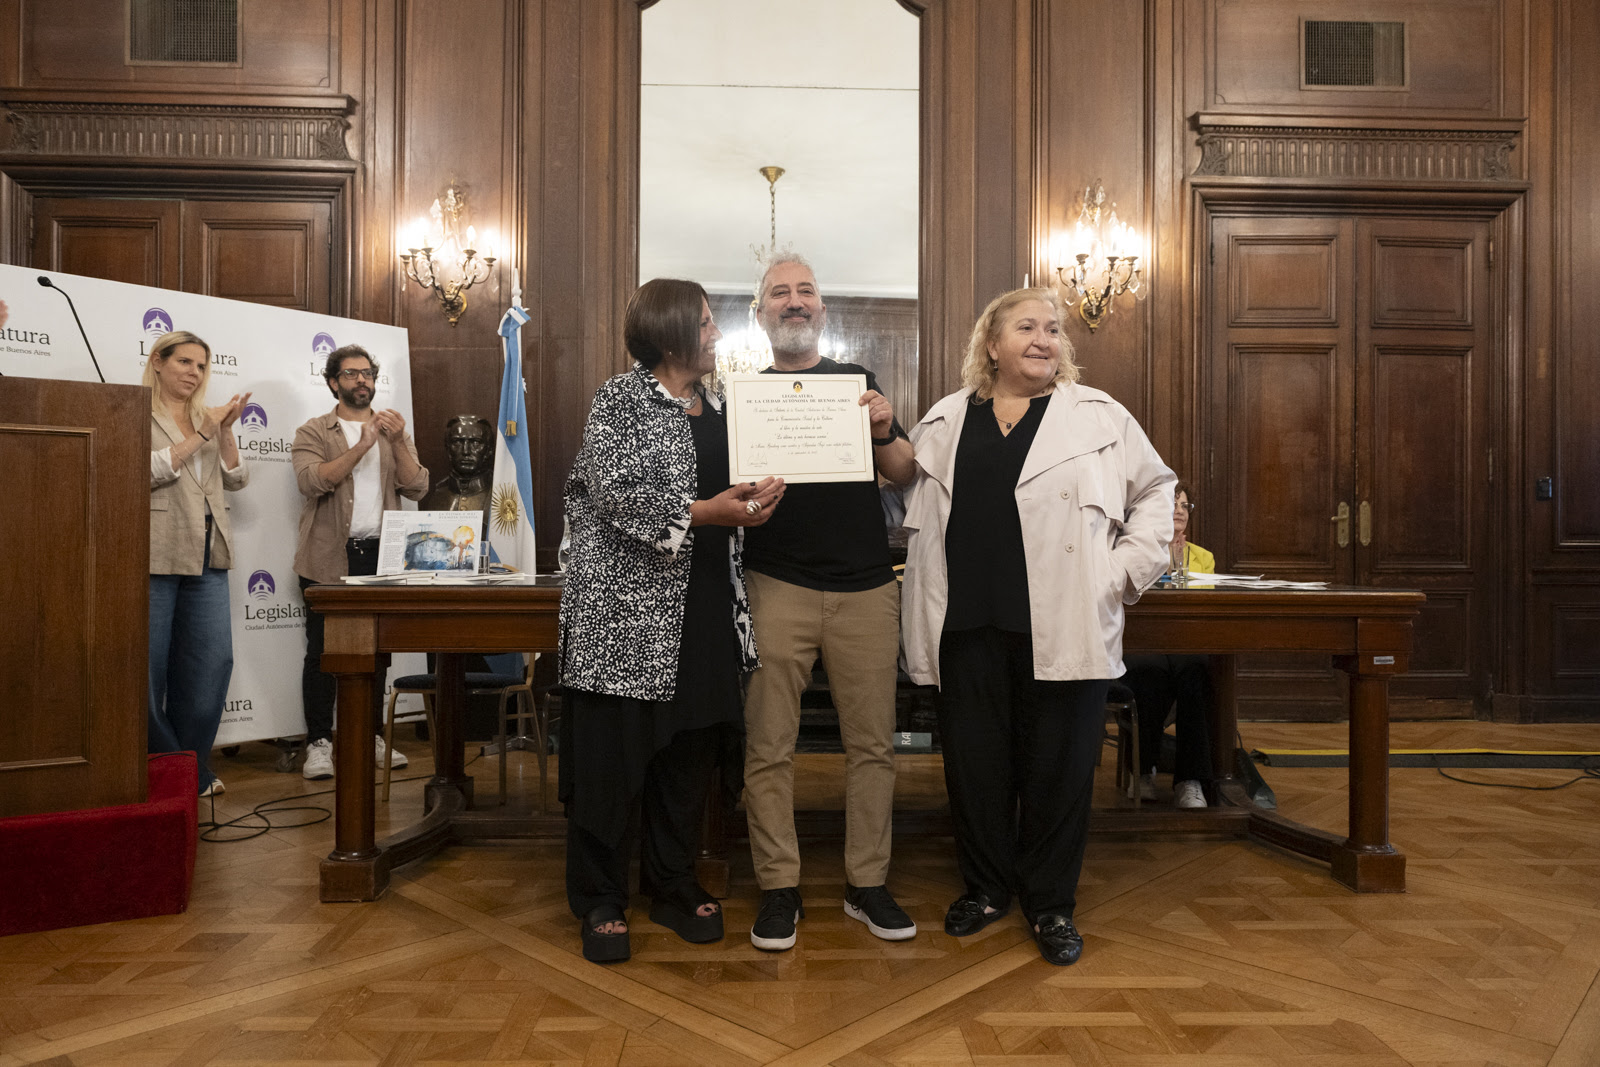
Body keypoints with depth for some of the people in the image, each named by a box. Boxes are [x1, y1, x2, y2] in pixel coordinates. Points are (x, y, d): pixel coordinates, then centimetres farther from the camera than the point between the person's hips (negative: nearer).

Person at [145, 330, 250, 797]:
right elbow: (147, 470, -12)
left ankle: (193, 769, 13)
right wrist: (201, 435, -12)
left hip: (207, 557, 5)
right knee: (148, 666, 0)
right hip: (156, 555, -5)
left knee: (212, 661, 2)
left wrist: (226, 431, 1)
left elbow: (235, 479, 13)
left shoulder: (206, 419, 20)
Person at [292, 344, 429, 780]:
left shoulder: (394, 433, 14)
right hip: (330, 558, -3)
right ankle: (319, 742, 8)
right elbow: (313, 481, -15)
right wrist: (362, 445, -20)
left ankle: (370, 736, 20)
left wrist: (397, 442, -13)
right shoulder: (313, 433, 4)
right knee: (322, 651, 0)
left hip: (380, 555, 3)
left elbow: (416, 488, 1)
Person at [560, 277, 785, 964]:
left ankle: (673, 886, 28)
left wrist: (759, 495, 1)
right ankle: (599, 901, 19)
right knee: (613, 755, 2)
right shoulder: (621, 400, -5)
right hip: (628, 610, -6)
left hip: (705, 609, 7)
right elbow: (617, 493, -17)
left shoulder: (718, 406, 15)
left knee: (690, 752, 12)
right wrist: (702, 512, -25)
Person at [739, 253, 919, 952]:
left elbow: (905, 475, 11)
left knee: (872, 742, 5)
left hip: (865, 587, 2)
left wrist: (883, 431, -8)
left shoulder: (858, 382, 14)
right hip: (777, 588, -1)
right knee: (768, 746, 1)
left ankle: (867, 883, 20)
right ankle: (779, 889, 16)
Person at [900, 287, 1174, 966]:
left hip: (1063, 627, -1)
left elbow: (1155, 489, 12)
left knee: (1058, 764, 5)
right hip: (968, 626, 2)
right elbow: (913, 512, 19)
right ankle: (986, 887, 30)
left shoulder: (1100, 416, 7)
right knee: (973, 761, 9)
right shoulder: (943, 423, 12)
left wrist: (1125, 571, 2)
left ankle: (1051, 904, 24)